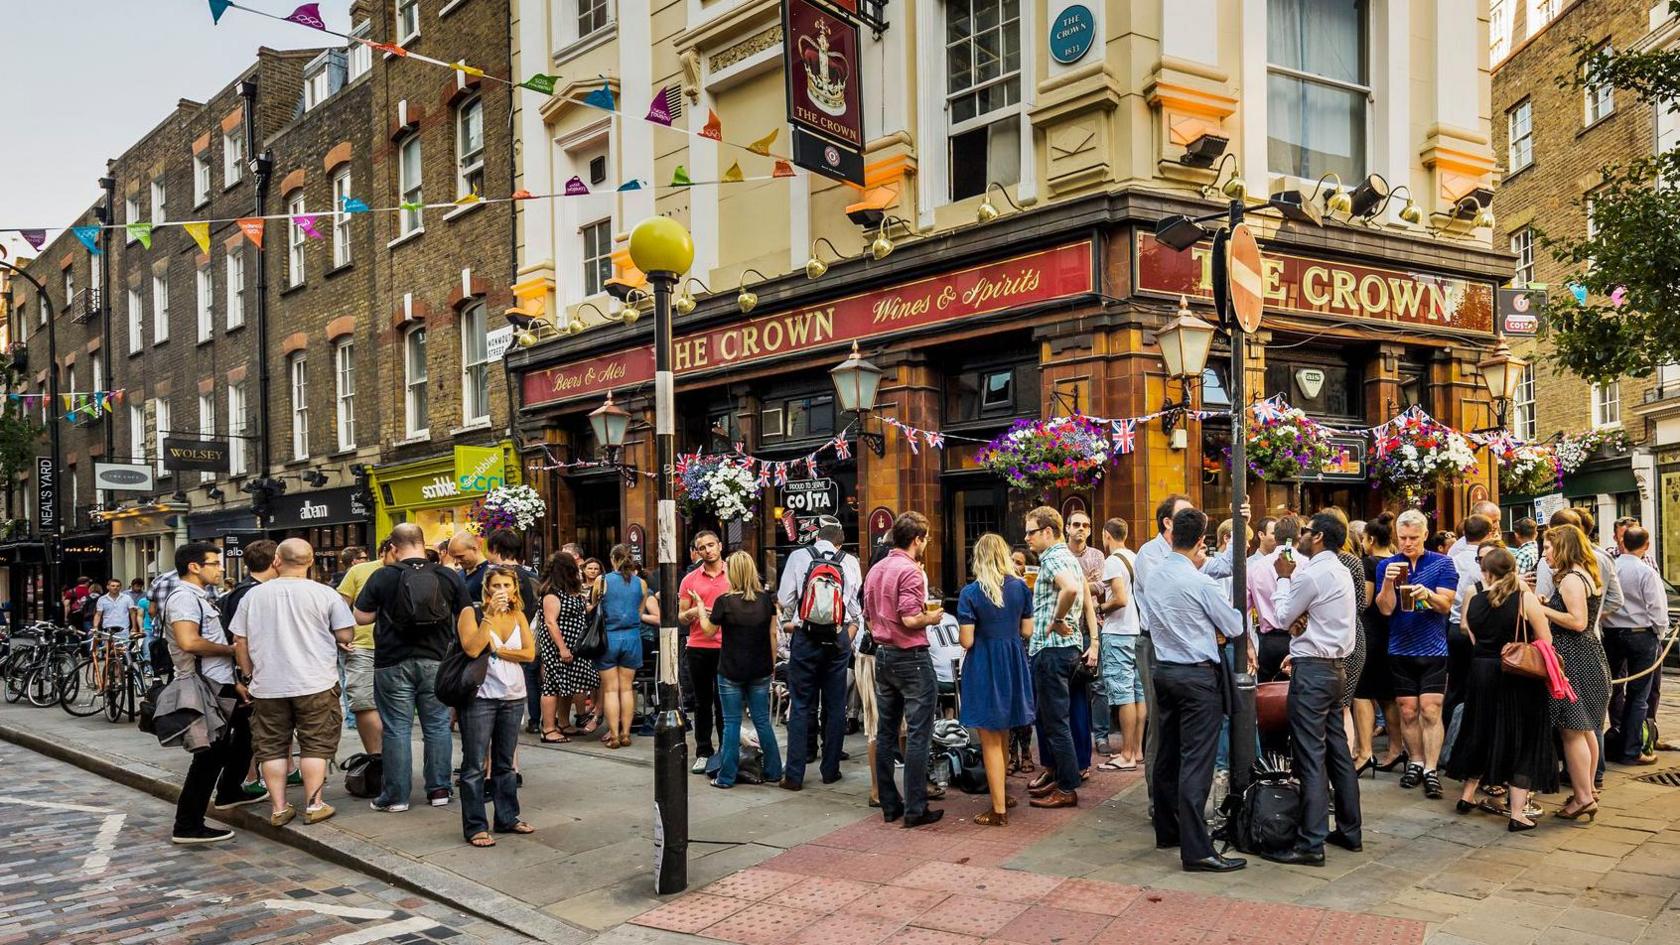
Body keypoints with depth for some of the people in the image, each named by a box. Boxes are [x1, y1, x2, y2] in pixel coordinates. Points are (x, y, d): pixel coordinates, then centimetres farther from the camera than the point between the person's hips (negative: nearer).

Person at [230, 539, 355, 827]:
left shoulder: (254, 595, 0)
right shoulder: (324, 594, -7)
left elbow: (240, 641, 5)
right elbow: (345, 635, -6)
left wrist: (248, 675, 17)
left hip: (267, 685, 2)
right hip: (315, 684, -2)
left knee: (272, 747, 11)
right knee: (314, 745, 8)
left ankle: (278, 808, 14)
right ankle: (313, 804, 11)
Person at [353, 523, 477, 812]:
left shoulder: (382, 577, -7)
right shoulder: (450, 576, -1)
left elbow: (361, 616, -3)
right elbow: (467, 618, 1)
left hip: (392, 663, -2)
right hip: (436, 661, 2)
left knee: (396, 728, 4)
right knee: (437, 725, 10)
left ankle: (396, 796, 9)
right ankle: (439, 790, 15)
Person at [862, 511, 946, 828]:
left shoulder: (875, 570, 11)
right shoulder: (910, 571, -15)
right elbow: (910, 619, -22)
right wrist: (931, 617, -4)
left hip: (882, 655, 8)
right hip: (910, 656, -8)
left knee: (886, 732, 11)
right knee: (918, 734, -3)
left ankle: (889, 805, 17)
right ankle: (915, 809, -2)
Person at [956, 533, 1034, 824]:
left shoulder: (970, 593, -14)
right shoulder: (1020, 587, -2)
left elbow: (967, 642, -14)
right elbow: (1027, 631, 3)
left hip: (984, 664, -5)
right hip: (1013, 662, 5)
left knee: (991, 742, 4)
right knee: (1003, 736, 22)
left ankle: (999, 810, 6)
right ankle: (1001, 794, 35)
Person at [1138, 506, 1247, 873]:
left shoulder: (1152, 575, 5)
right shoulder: (1200, 582, -17)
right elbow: (1234, 627, -6)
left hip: (1163, 670, 8)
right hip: (1198, 675, -8)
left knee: (1167, 756, 16)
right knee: (1196, 763, -7)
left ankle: (1167, 830, 28)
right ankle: (1195, 850, -6)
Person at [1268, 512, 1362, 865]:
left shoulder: (1311, 575, -16)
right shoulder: (1341, 571, 13)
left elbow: (1284, 617, -5)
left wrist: (1284, 577, 4)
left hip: (1313, 670, -10)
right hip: (1336, 666, 10)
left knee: (1310, 757, -8)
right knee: (1337, 750, 15)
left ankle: (1311, 843, -6)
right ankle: (1350, 831, 22)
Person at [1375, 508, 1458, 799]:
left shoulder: (1442, 563, -1)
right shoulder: (1387, 565, 2)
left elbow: (1446, 604, -8)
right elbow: (1385, 609, -5)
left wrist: (1428, 594, -28)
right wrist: (1389, 583, -23)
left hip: (1433, 649, -2)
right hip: (1400, 649, 2)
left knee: (1431, 710, -6)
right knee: (1408, 711, 7)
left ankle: (1431, 770, -1)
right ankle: (1415, 763, 19)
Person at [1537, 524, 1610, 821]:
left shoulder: (1571, 579, -16)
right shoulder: (1587, 575, 14)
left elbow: (1578, 621, -23)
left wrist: (1542, 609, -15)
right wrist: (1546, 608, 10)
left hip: (1573, 660, -10)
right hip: (1588, 654, 10)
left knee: (1572, 730, -5)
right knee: (1585, 729, 17)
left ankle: (1582, 798, -2)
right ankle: (1587, 791, 26)